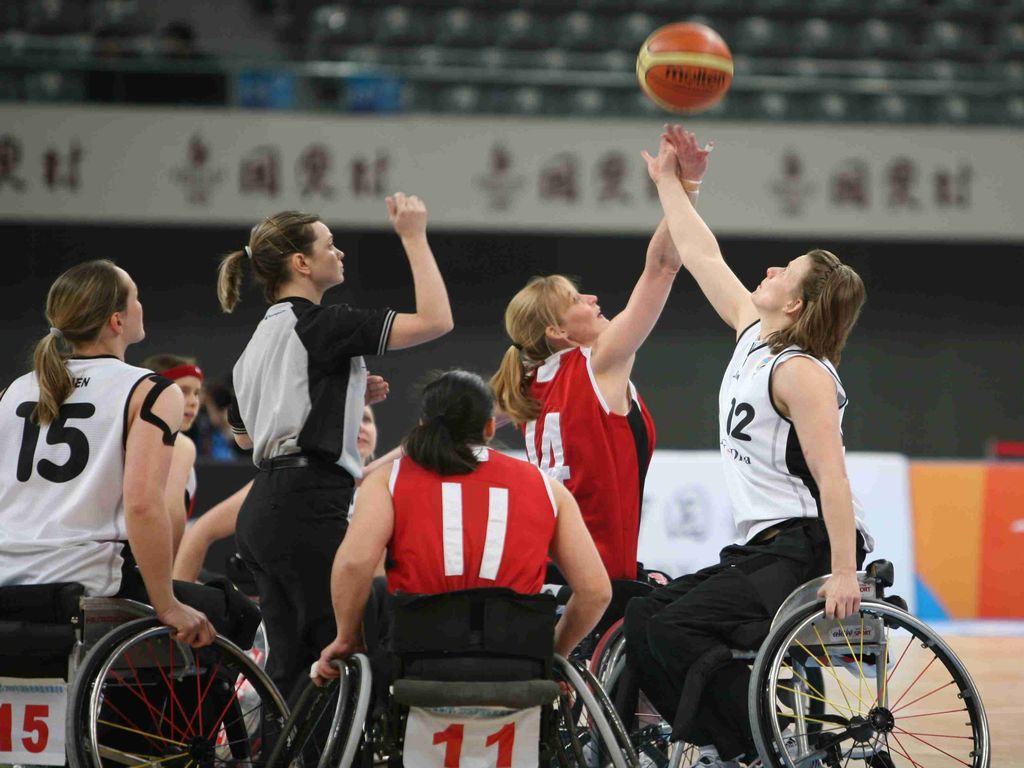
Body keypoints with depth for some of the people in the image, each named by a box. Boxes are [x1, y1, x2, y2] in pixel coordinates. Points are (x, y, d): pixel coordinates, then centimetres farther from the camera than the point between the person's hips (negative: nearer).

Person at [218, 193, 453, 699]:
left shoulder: (263, 335, 18)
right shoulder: (319, 325, -9)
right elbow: (435, 320, -15)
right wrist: (414, 237, -6)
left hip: (263, 507, 9)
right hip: (309, 509, -9)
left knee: (291, 661, 10)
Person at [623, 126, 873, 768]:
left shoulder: (800, 372, -14)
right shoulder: (754, 335, 12)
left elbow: (831, 477, -22)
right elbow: (701, 256, 25)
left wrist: (843, 575, -29)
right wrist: (668, 181, 31)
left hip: (806, 548, -9)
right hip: (762, 548, 9)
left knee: (675, 630, -21)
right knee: (643, 619, 2)